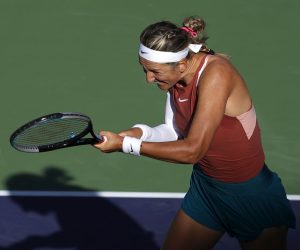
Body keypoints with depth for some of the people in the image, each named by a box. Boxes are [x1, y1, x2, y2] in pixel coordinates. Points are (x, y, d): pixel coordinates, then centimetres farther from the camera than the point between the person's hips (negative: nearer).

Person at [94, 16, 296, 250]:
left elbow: (192, 151, -32)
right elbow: (173, 132, 3)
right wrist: (141, 132, -18)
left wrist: (125, 144, -27)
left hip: (252, 196, -7)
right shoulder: (176, 78, -7)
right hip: (205, 188, 7)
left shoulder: (215, 73, -30)